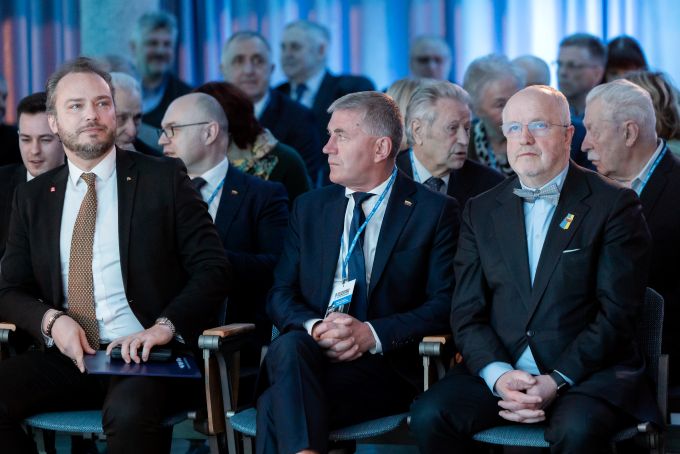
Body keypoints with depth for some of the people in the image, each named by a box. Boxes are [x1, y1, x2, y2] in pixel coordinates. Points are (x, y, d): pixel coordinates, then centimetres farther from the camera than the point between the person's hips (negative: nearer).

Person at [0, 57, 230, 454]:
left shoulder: (165, 179, 4)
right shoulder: (33, 197, 14)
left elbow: (213, 269, -1)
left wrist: (165, 327, -18)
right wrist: (51, 319, -9)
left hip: (150, 356, -4)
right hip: (66, 358, 4)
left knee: (129, 412, -38)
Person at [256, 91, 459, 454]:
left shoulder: (435, 211, 6)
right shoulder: (309, 208, 20)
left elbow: (445, 304, -2)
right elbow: (280, 295, 14)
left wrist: (372, 333, -16)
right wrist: (314, 327, -10)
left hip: (384, 364, -4)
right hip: (307, 349, 4)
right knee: (288, 347, -36)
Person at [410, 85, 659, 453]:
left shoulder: (613, 205, 1)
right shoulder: (481, 211, 14)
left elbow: (617, 314, -5)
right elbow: (467, 313, 8)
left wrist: (557, 381, -16)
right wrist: (497, 375, -12)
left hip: (588, 371, -4)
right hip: (498, 370, 4)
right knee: (429, 417, -23)